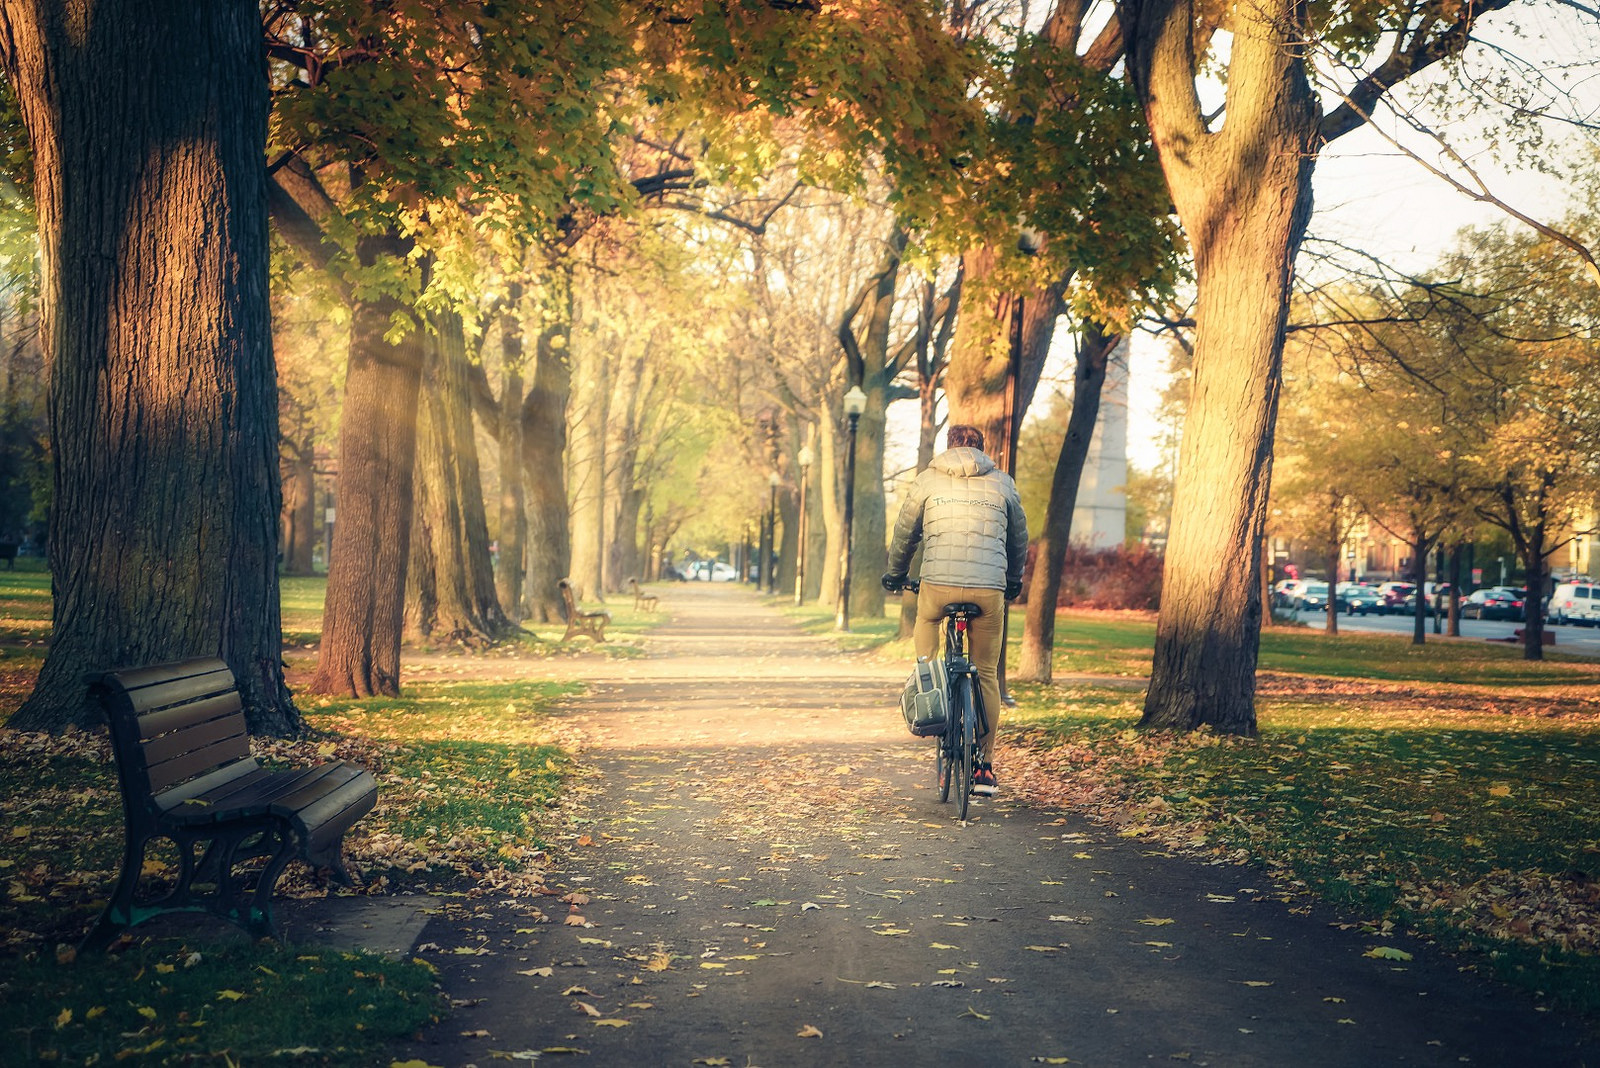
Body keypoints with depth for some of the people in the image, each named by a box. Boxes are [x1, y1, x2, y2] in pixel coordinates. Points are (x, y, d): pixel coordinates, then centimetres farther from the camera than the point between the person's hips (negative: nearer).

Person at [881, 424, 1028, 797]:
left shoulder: (929, 479, 10)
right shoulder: (1002, 483, 14)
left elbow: (904, 531, 17)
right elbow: (1019, 538, 22)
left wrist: (894, 574, 33)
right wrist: (1013, 581, 38)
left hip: (939, 584, -1)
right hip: (989, 589, 1)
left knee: (925, 621, 34)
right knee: (986, 674, 11)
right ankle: (984, 768, 11)